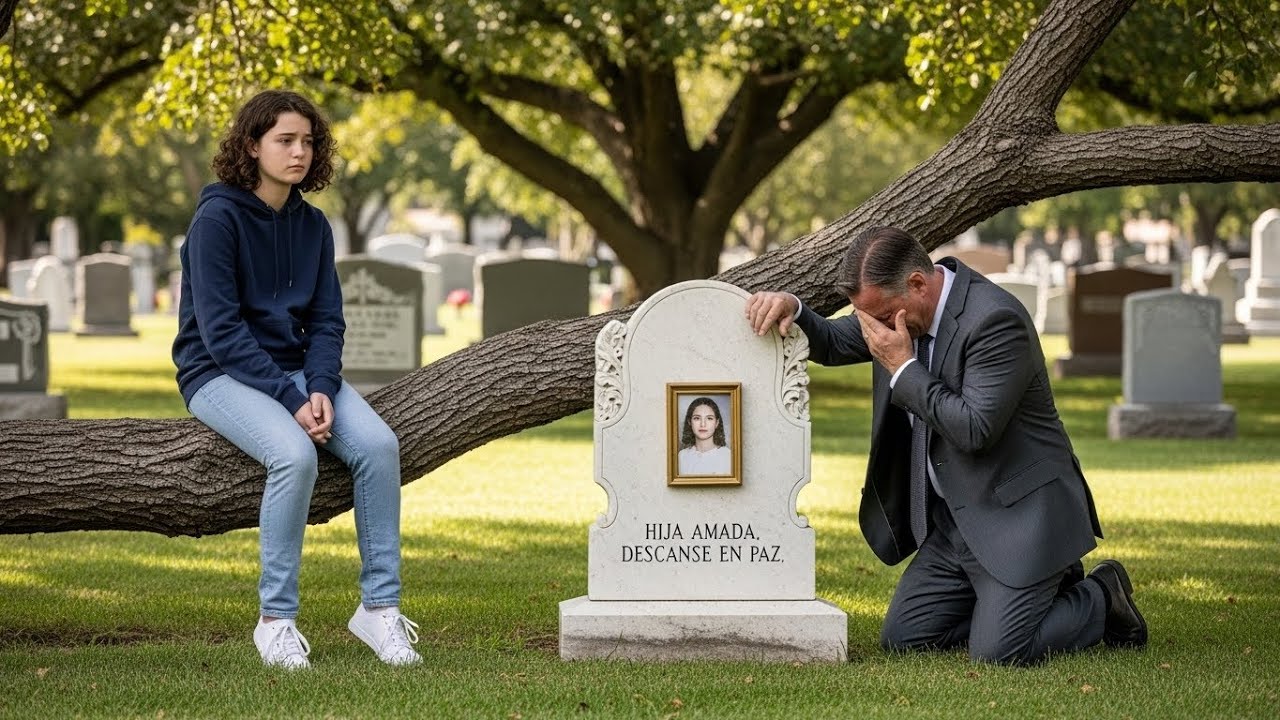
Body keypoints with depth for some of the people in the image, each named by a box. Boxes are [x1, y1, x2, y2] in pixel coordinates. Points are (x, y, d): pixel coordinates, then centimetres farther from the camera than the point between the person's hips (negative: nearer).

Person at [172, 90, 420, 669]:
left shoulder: (312, 225, 9)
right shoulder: (217, 218, -11)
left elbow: (325, 320, 7)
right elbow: (220, 329, -16)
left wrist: (321, 389, -13)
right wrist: (290, 399, -22)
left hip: (296, 369, 6)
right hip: (221, 375, -6)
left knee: (378, 443, -21)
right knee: (295, 454, -33)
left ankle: (379, 606, -13)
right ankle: (276, 618, -21)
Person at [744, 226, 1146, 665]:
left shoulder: (995, 319, -24)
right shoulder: (899, 309, 2)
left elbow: (975, 429, -29)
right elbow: (832, 344, 16)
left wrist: (903, 368, -21)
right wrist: (791, 309, -6)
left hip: (1016, 512, -9)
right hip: (953, 521, 9)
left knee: (997, 652, -17)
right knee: (901, 640, 7)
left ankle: (1100, 599, 12)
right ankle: (1047, 587, 20)